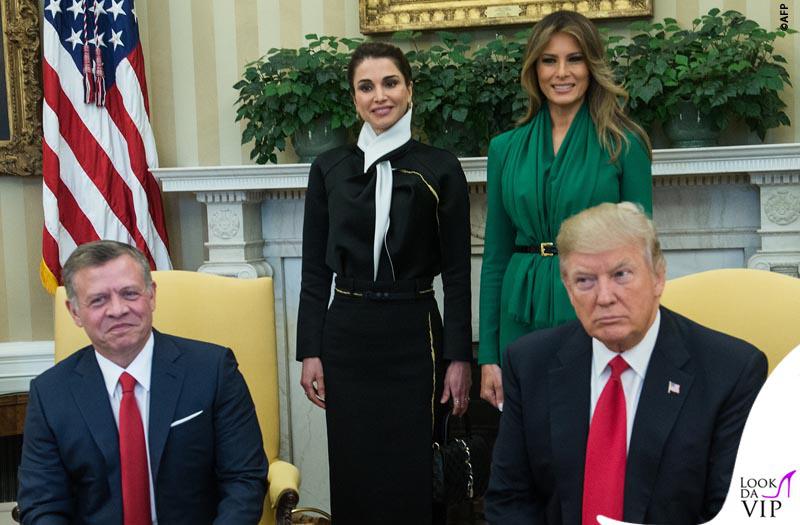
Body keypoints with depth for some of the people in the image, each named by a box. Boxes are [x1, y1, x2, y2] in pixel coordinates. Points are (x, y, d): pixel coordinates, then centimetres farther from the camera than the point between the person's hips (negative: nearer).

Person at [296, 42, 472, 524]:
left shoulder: (440, 169, -1)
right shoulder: (329, 169, 5)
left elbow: (457, 272, -1)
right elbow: (315, 270, 6)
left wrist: (459, 356, -5)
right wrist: (311, 352, 1)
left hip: (413, 337, -2)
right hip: (347, 336, 2)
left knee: (410, 475, 3)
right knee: (353, 476, 8)